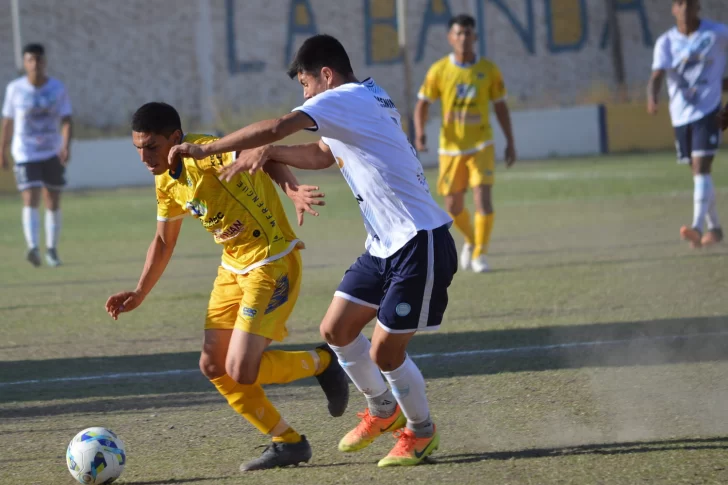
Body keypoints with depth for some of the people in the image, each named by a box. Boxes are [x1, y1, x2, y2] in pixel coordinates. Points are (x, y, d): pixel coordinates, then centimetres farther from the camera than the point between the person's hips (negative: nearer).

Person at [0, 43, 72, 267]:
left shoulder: (58, 88, -2)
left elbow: (66, 121, -6)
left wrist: (66, 146, -22)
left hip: (53, 154, 2)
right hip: (25, 154, -2)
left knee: (53, 203, 7)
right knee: (31, 200, -16)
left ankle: (52, 249, 20)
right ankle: (33, 248, -28)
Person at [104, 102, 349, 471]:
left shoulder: (205, 153, -22)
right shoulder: (167, 181, 6)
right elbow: (163, 241, 21)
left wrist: (293, 191, -55)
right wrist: (139, 295, 16)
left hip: (272, 264, -9)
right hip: (233, 268, 9)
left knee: (241, 370, -15)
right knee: (213, 366, 4)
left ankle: (322, 362, 11)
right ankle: (288, 443, 14)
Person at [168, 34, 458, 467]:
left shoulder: (345, 99, -15)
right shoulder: (370, 102, 15)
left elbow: (275, 127, -23)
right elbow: (322, 155, 26)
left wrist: (204, 150, -15)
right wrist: (270, 152, 8)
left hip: (421, 244, -10)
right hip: (385, 245, 10)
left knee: (385, 350, -4)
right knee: (337, 330, 10)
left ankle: (421, 431, 17)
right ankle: (384, 411, 28)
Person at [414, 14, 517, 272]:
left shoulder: (488, 70, -3)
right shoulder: (439, 71, -4)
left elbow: (500, 106, 7)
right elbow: (422, 104, 1)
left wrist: (510, 142, 5)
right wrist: (420, 133, -16)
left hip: (481, 146, -1)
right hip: (451, 147, 1)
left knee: (483, 198, -17)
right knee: (453, 206, 9)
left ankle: (480, 253, -6)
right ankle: (471, 240, 38)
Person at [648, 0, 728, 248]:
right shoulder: (666, 42, -1)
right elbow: (657, 75, -14)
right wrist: (652, 99, -35)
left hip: (707, 111, -4)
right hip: (681, 115, 4)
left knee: (701, 169, -17)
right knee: (697, 173, 12)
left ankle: (698, 227, -26)